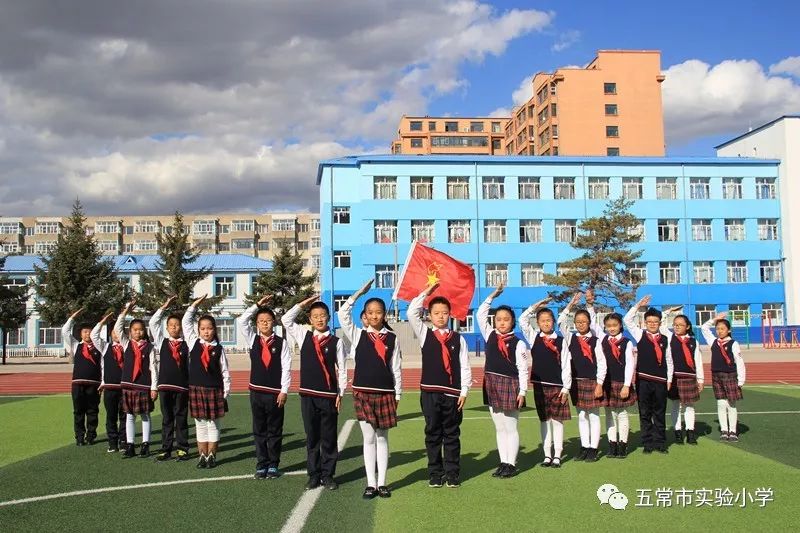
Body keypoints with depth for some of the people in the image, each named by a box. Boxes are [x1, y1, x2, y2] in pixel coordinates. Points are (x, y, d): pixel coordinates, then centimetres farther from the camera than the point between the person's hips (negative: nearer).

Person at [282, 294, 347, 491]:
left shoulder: (336, 342, 0)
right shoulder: (303, 336, 8)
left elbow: (342, 369, 1)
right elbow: (286, 319, 8)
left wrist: (340, 394, -2)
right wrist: (303, 304, 5)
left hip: (329, 396, -2)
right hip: (308, 395, 2)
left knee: (329, 438, 5)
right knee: (312, 437, 8)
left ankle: (328, 475, 13)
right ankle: (313, 475, 16)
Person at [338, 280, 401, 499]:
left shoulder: (392, 338, 4)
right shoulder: (358, 335, 3)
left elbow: (396, 368, 5)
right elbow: (343, 314, -11)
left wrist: (398, 394, 3)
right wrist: (359, 293, -10)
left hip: (385, 393, 0)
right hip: (363, 392, 0)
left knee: (382, 438, 8)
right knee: (369, 438, 4)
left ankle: (382, 483, 14)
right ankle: (371, 483, 10)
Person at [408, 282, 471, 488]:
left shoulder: (458, 339, 5)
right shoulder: (424, 334, 7)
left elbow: (465, 367, 4)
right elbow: (412, 313, -7)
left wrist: (464, 392, -2)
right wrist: (426, 292, -4)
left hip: (452, 393, 0)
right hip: (430, 392, 0)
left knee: (452, 435, 7)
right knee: (432, 434, 7)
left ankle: (452, 474, 15)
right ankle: (435, 474, 16)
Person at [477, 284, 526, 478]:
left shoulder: (518, 343, -6)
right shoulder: (490, 336, 7)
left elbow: (523, 369, -7)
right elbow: (480, 314, 9)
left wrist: (522, 391, -11)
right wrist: (493, 296, 6)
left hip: (509, 385, -5)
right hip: (492, 385, 5)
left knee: (510, 428, 2)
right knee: (499, 428, 11)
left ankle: (511, 464, 9)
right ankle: (503, 462, 18)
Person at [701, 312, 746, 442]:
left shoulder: (733, 344, -7)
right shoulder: (713, 342, 7)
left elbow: (740, 363, -8)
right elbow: (704, 328, 17)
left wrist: (740, 381, -10)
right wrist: (714, 319, 7)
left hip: (730, 376, -4)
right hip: (716, 376, 4)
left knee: (731, 405, 2)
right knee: (721, 404, 5)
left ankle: (733, 432, 7)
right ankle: (724, 430, 11)